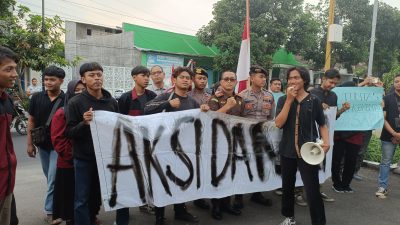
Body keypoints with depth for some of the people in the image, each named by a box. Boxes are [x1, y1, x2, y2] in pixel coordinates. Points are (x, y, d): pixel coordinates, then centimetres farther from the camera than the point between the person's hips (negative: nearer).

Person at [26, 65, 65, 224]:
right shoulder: (36, 98, 0)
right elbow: (31, 121, 5)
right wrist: (30, 143, 3)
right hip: (42, 145, 5)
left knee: (53, 179, -4)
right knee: (50, 178, 18)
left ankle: (50, 210, 10)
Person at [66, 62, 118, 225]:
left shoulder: (111, 101, 2)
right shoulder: (75, 102, -8)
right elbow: (69, 132, -10)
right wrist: (84, 123, -27)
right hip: (84, 158, -3)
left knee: (98, 194, 20)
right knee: (82, 199, 4)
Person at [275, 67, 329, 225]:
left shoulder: (314, 101, -1)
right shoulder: (283, 100, 2)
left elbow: (322, 124, 7)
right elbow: (278, 123, -12)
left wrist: (326, 141, -11)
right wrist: (289, 100, -15)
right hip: (287, 150, 3)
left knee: (312, 190, -6)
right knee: (287, 185, 16)